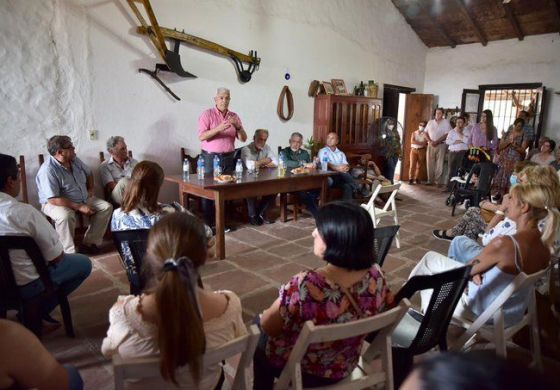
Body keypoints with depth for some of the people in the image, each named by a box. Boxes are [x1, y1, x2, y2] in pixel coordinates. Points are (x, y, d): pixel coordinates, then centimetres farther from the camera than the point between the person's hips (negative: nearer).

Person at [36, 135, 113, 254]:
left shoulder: (74, 160, 1)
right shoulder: (48, 170, -24)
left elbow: (88, 173, 23)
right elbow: (53, 200, -29)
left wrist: (90, 189, 9)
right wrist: (79, 207, -28)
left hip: (83, 199, 8)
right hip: (57, 204, -8)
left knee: (106, 207, -6)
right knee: (66, 216, -40)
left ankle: (89, 243, -4)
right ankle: (70, 253, -25)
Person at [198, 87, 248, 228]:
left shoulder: (234, 116, 11)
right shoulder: (207, 114, -1)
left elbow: (243, 138, 5)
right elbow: (202, 136, -12)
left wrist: (238, 126, -14)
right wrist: (219, 128, -25)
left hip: (228, 158, 4)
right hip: (210, 157, -3)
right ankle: (208, 223, 5)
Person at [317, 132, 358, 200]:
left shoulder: (341, 153, 25)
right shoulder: (323, 151, 9)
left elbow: (346, 165, 10)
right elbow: (325, 165, -9)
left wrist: (346, 167, -17)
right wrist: (337, 168, -26)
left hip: (342, 176, 4)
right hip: (330, 175, -4)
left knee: (348, 186, -31)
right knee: (345, 175, -36)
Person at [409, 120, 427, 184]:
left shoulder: (425, 134, 6)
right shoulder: (414, 133, 8)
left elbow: (426, 143, -7)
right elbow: (412, 141, -7)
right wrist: (421, 143, -10)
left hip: (421, 151, 1)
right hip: (414, 150, -1)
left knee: (419, 166, 3)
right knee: (412, 165, -7)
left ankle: (416, 179, 10)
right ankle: (410, 179, -6)